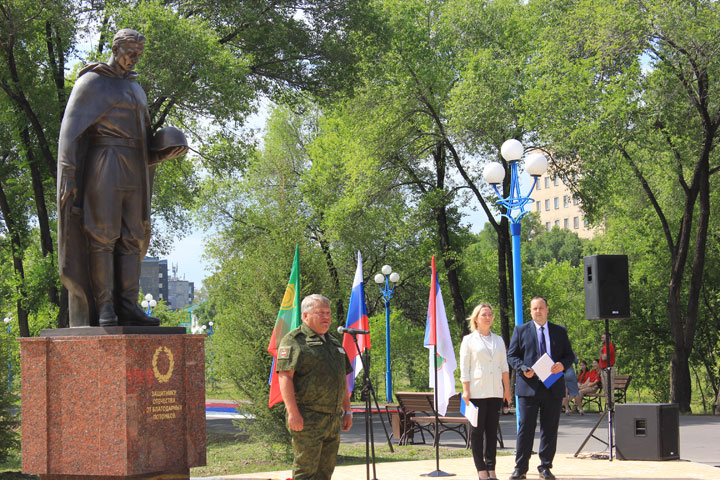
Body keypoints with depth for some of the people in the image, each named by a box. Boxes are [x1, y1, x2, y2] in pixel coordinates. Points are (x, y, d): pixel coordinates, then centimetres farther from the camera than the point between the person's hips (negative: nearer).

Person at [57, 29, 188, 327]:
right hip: (102, 166, -7)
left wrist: (166, 154, 5)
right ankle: (104, 310, -13)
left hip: (132, 171, 7)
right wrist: (68, 176, -16)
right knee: (102, 235, -11)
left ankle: (128, 307, -2)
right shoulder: (91, 82, 1)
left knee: (132, 237, 0)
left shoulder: (135, 89, 22)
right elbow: (70, 129, -6)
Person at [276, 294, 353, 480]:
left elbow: (343, 379, 26)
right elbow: (285, 376, -15)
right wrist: (293, 413, -23)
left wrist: (347, 411, 19)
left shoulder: (333, 342, 20)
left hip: (333, 420, 8)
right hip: (307, 419, -8)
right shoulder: (294, 341, -6)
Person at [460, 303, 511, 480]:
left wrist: (507, 389, 9)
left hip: (495, 392, 4)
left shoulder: (498, 340, 17)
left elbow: (504, 367, 16)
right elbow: (464, 367, 0)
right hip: (477, 391, -4)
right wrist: (466, 390, -8)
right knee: (477, 430, -3)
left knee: (492, 431, 3)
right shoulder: (469, 340, 4)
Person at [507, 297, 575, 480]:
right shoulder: (521, 330, 8)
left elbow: (569, 354, 13)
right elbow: (511, 355, 6)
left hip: (553, 388, 2)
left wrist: (563, 365, -9)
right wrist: (523, 368, -13)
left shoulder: (560, 331, 13)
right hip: (529, 386, -2)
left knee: (550, 428, 4)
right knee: (525, 427, -4)